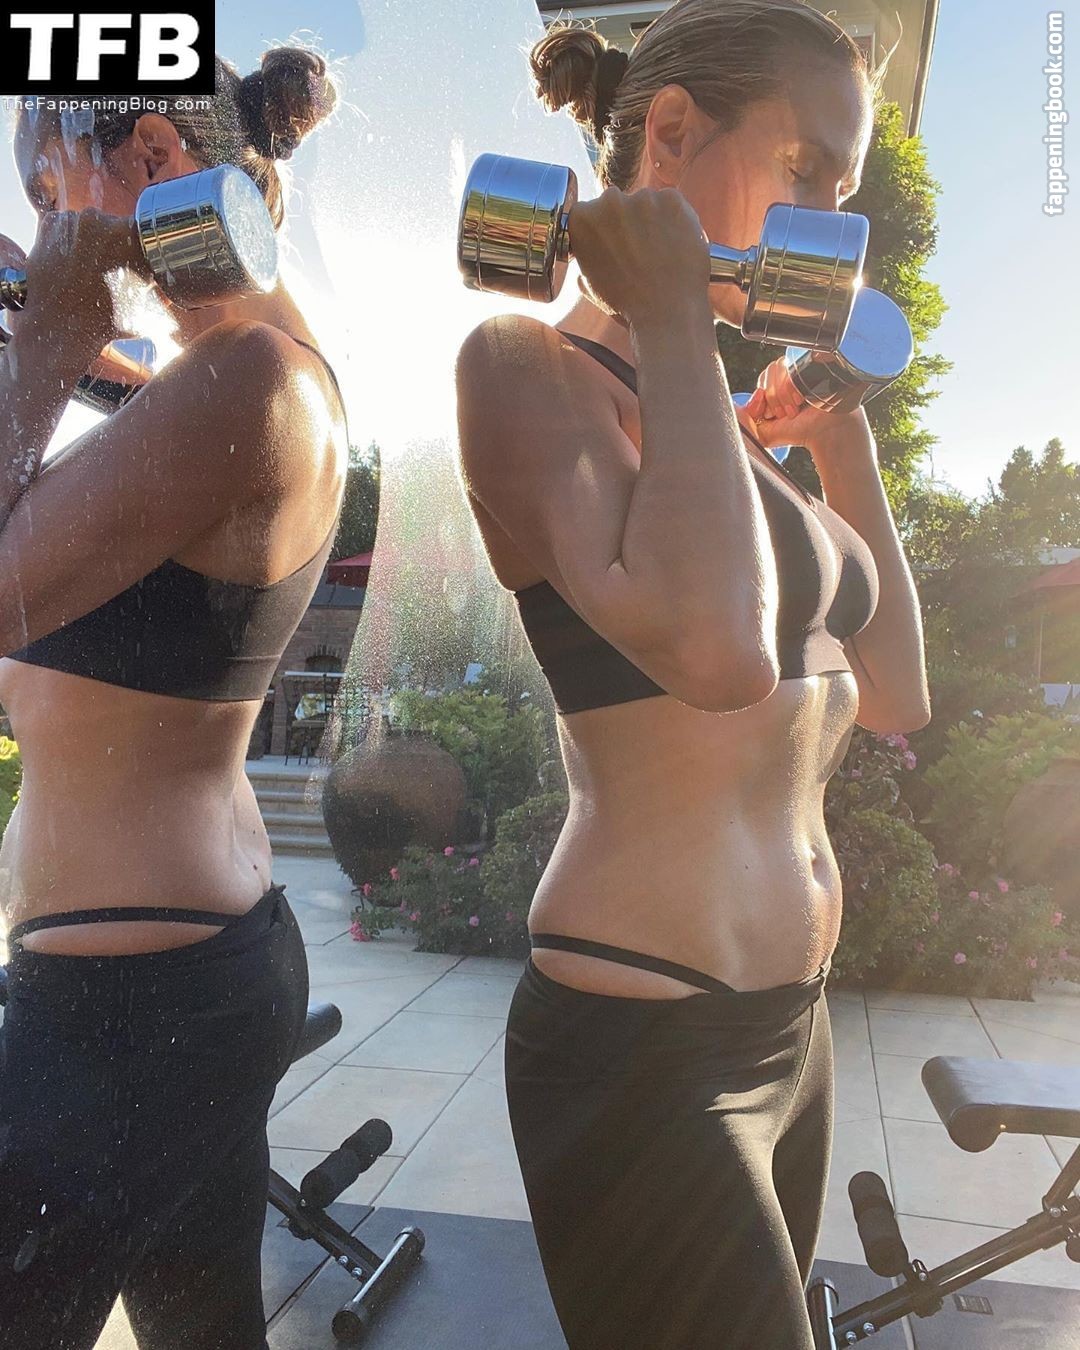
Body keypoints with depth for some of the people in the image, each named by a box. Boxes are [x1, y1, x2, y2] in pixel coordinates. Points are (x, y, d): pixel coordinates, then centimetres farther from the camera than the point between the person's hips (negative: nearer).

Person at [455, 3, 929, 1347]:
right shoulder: (526, 359, -11)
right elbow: (714, 651, -30)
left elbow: (894, 696, 11)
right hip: (643, 1042, -8)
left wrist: (842, 440, 10)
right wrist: (671, 325, -17)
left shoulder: (728, 433, 11)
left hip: (788, 1023, 8)